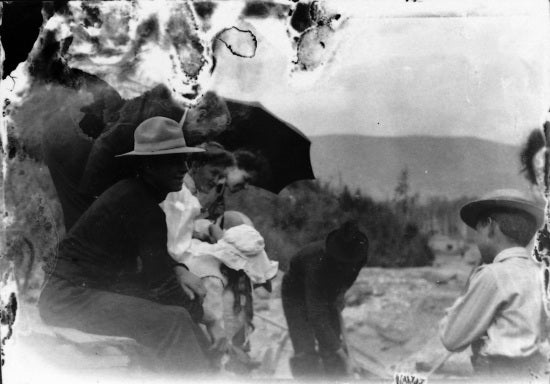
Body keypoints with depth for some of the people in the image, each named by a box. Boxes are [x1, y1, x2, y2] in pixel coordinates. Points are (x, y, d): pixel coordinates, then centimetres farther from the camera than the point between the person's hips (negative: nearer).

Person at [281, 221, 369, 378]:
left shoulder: (359, 256, -26)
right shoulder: (317, 264, -42)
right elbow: (317, 317, -34)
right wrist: (336, 348, -31)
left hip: (326, 293, 5)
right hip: (297, 293, -5)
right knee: (305, 350, -11)